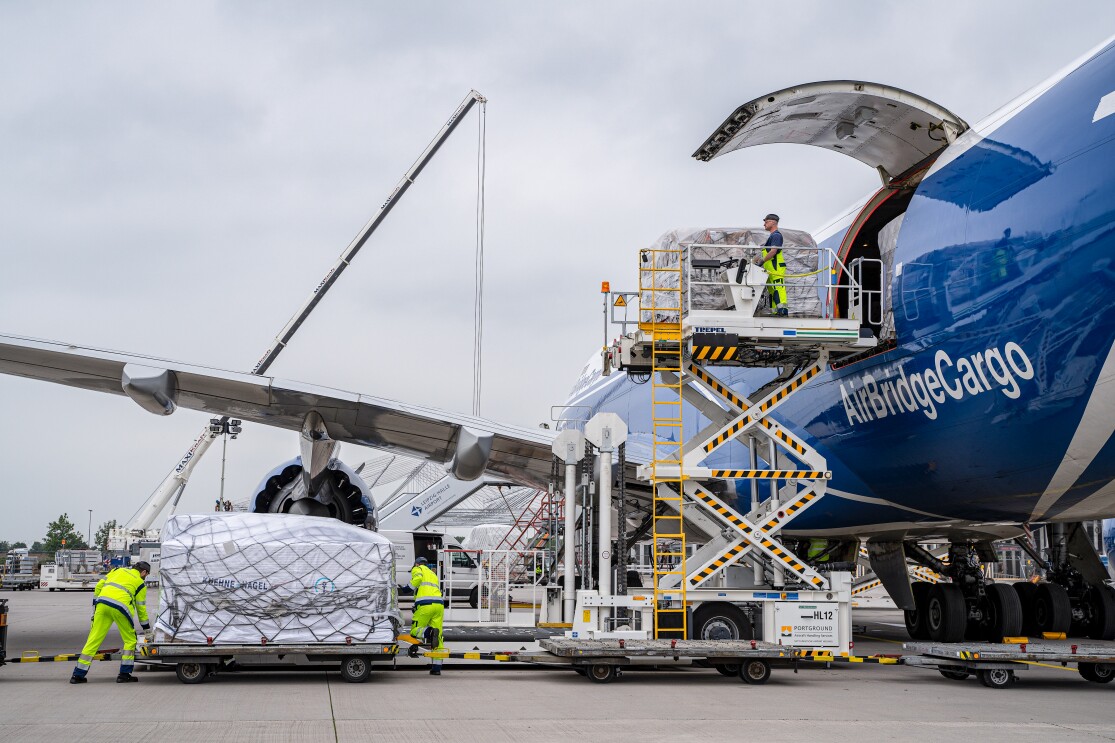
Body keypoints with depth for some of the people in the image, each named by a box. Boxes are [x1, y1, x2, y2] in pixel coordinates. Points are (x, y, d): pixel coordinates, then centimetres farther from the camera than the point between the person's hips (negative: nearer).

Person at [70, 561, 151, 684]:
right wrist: (146, 627, 30)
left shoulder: (118, 570, 28)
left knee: (94, 639, 8)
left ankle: (78, 675, 9)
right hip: (120, 607, -4)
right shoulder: (141, 583, 18)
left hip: (102, 603, 4)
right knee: (130, 640, 14)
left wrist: (95, 605, 27)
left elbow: (99, 586, 20)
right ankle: (124, 674, 10)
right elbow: (141, 607, 19)